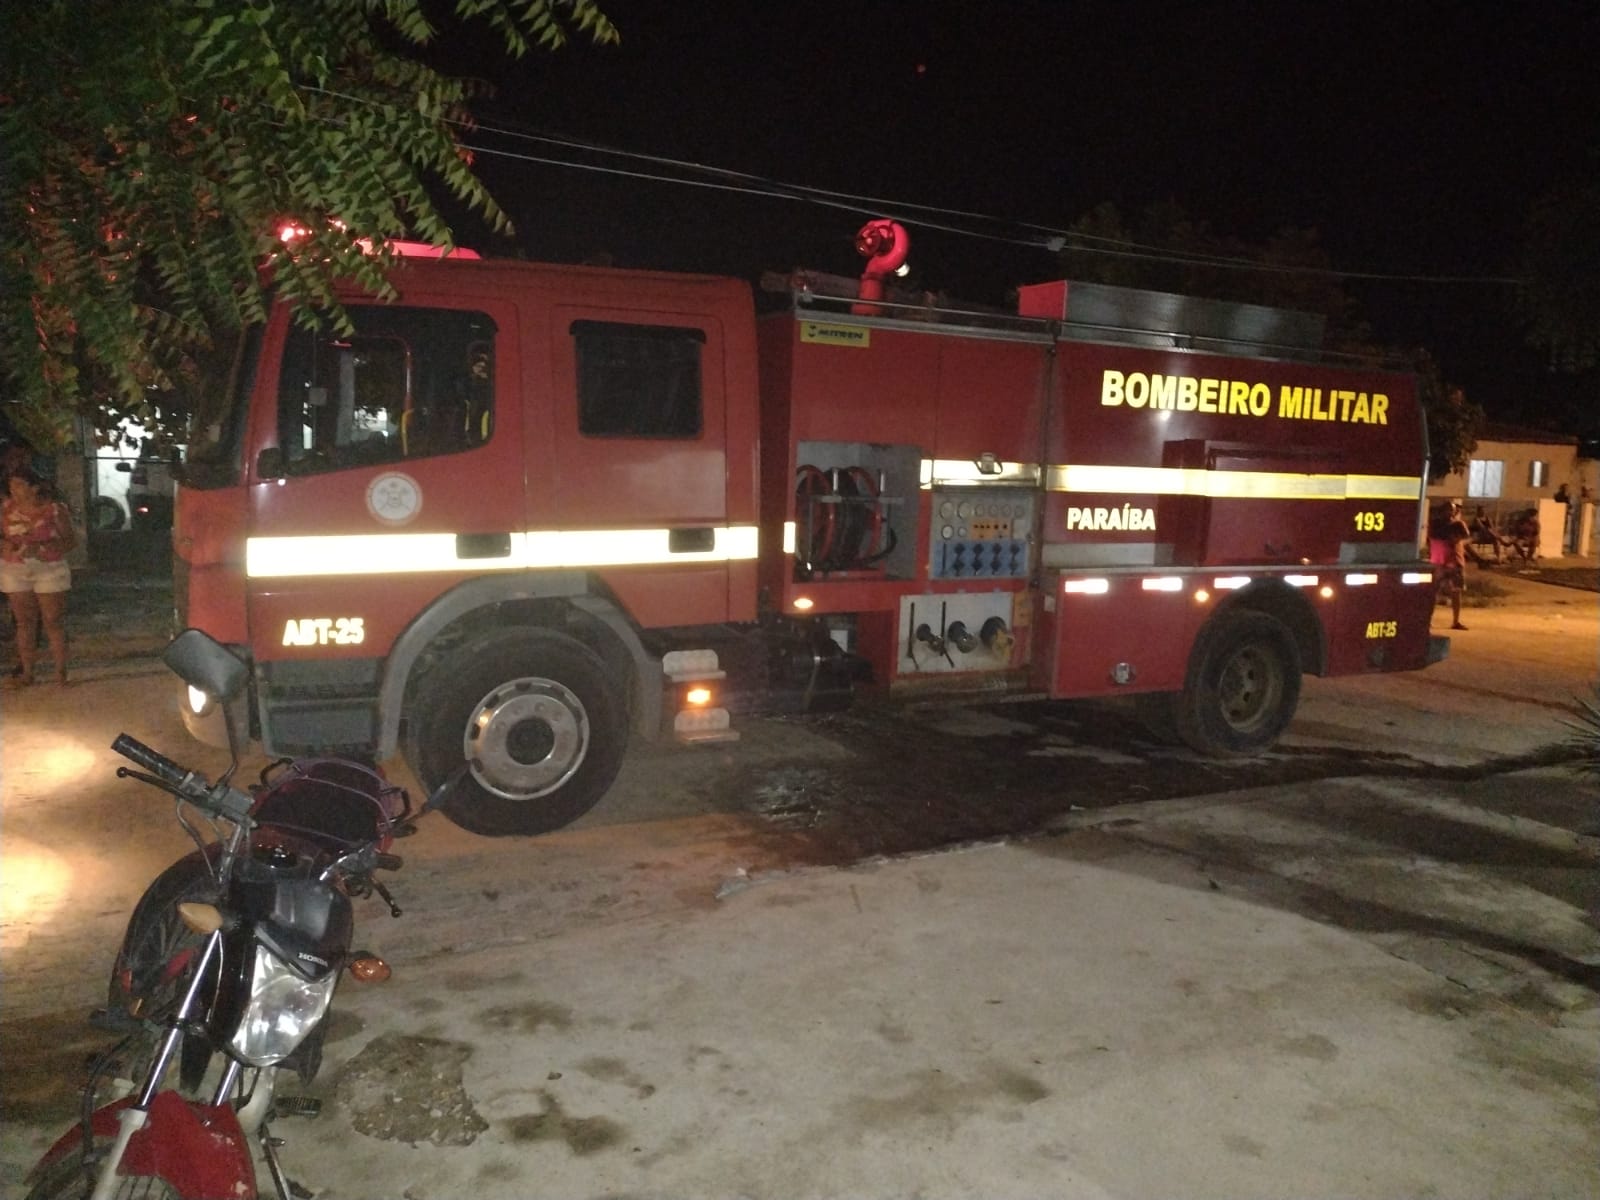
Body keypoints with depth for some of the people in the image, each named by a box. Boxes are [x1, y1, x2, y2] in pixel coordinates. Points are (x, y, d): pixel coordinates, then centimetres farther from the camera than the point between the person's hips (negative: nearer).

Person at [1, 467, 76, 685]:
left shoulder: (55, 509, -8)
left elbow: (71, 540, -8)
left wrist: (41, 548, -21)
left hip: (50, 571, -3)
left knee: (54, 622, -2)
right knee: (24, 622, 7)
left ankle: (61, 672, 5)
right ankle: (27, 671, 15)